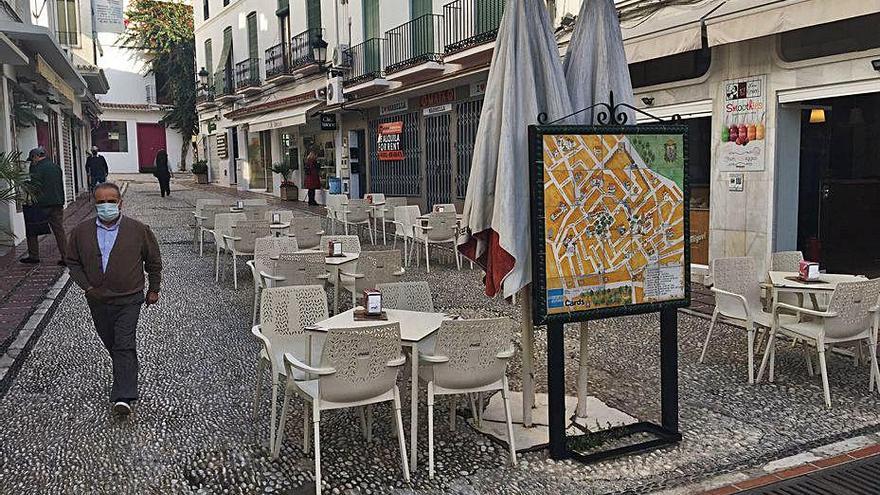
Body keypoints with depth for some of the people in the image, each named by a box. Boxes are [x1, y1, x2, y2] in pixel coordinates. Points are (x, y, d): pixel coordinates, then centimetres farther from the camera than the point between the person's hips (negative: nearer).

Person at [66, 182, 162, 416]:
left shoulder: (138, 230, -7)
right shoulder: (81, 231, -1)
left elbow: (153, 261, 5)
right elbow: (73, 262, 9)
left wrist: (153, 289, 9)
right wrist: (87, 286, -3)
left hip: (128, 299, -3)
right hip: (97, 300, 4)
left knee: (124, 345, -10)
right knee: (110, 344, 17)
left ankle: (123, 397, -13)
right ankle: (125, 373, 42)